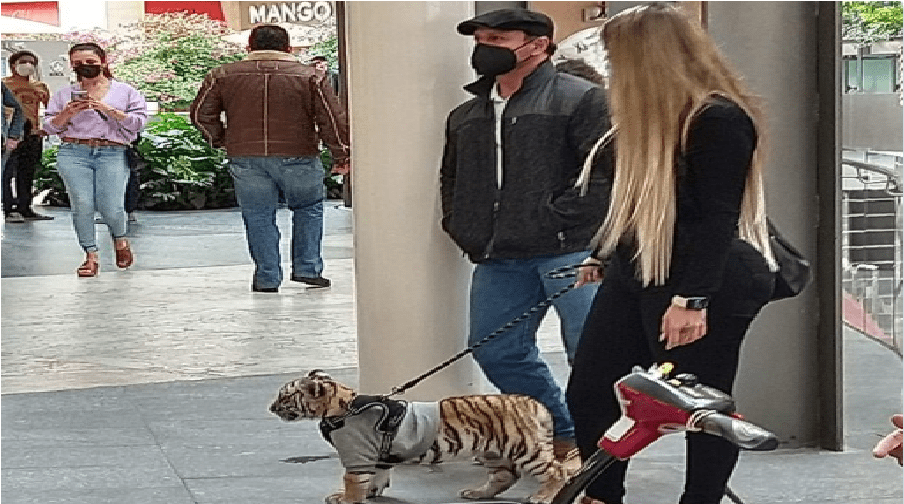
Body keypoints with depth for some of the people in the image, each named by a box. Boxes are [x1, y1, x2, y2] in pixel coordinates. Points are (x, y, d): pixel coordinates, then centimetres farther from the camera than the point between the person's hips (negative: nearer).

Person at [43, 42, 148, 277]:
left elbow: (139, 121, 2)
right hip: (73, 154, 2)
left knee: (111, 208, -12)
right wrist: (68, 113, -4)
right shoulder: (65, 94, 17)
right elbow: (50, 127, 15)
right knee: (82, 205, -12)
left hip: (112, 154, -2)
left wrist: (108, 110, -7)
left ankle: (120, 240, 21)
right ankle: (91, 256, 0)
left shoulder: (125, 91, 12)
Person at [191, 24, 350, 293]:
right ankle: (307, 269, 12)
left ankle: (267, 278, 9)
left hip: (245, 158, 1)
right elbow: (332, 119, 2)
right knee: (308, 209, 17)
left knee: (258, 218, 9)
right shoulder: (308, 76, 2)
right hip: (297, 157, -1)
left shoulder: (222, 76, 6)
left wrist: (220, 139, 20)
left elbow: (201, 114, 8)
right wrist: (342, 154, 10)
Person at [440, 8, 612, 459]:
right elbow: (451, 179, 33)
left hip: (568, 250, -7)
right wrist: (461, 228, 17)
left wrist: (554, 217, -18)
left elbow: (608, 168, -15)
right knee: (494, 350, 9)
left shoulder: (579, 99, -5)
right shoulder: (465, 116, 18)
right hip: (499, 258, 7)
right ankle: (562, 435, 23)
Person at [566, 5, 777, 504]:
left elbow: (717, 218, -22)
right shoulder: (651, 118, 15)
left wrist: (693, 298, -27)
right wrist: (600, 257, 30)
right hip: (634, 276, 10)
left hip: (704, 289, -10)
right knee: (589, 393, 9)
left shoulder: (719, 119, -16)